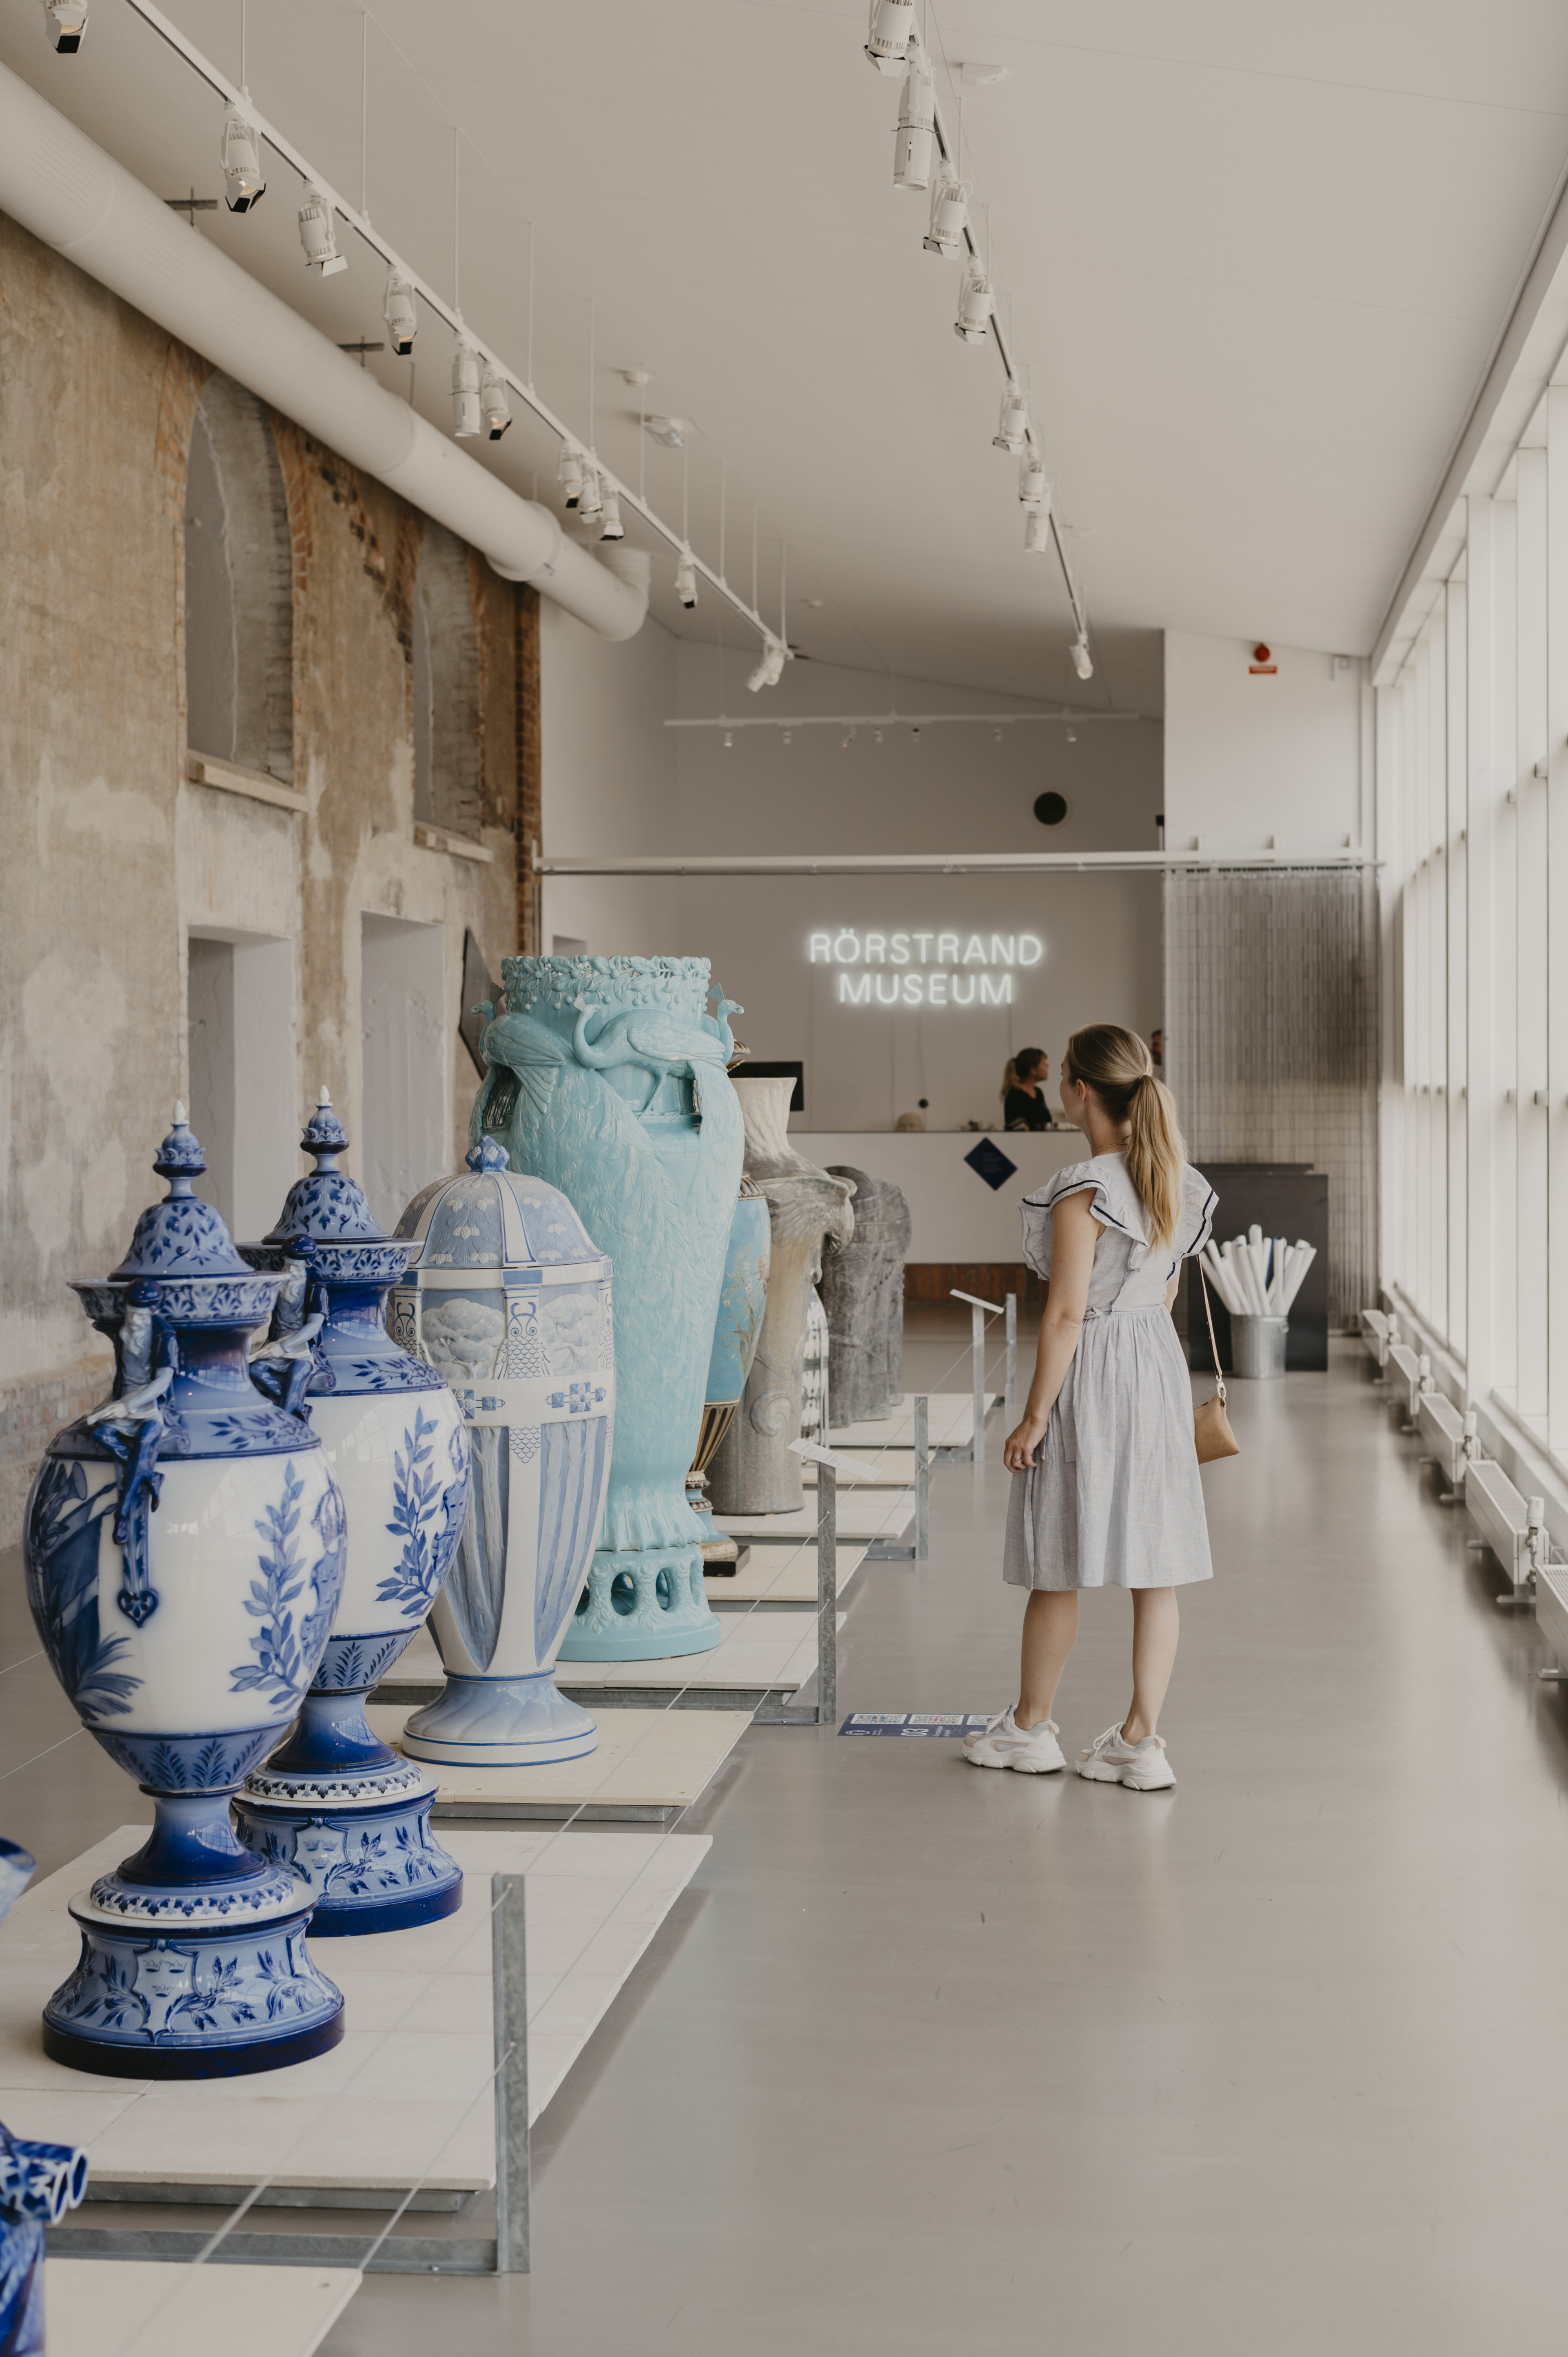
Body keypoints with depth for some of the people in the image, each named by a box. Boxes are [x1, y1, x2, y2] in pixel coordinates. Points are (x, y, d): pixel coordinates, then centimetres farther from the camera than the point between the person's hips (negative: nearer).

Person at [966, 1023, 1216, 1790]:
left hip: (1089, 1376, -7)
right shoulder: (1175, 1182, 5)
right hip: (1159, 1365, 7)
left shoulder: (1082, 1193, -18)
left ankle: (1030, 1727, 22)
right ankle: (1139, 1741, 7)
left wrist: (1035, 1417, -13)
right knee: (1156, 1567, 6)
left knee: (1058, 1567, 7)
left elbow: (1067, 1314, -18)